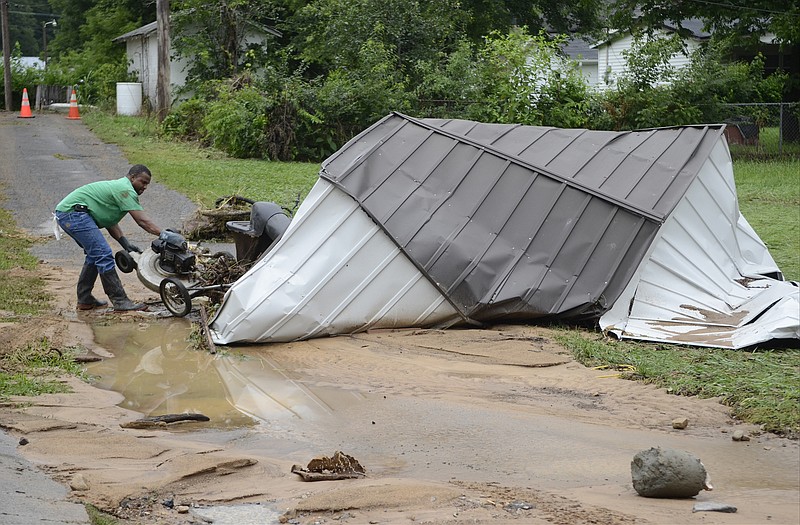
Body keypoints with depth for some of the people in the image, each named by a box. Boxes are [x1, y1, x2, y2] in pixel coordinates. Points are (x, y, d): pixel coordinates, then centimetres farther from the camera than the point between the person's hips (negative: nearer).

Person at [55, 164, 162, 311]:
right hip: (73, 212, -11)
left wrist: (125, 244, 8)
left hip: (65, 214, 11)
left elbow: (110, 222, 19)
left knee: (95, 255, 20)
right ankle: (120, 301, -13)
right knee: (104, 255, -13)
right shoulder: (126, 190, -9)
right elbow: (142, 221, -15)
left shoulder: (118, 187, 23)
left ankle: (84, 299, 23)